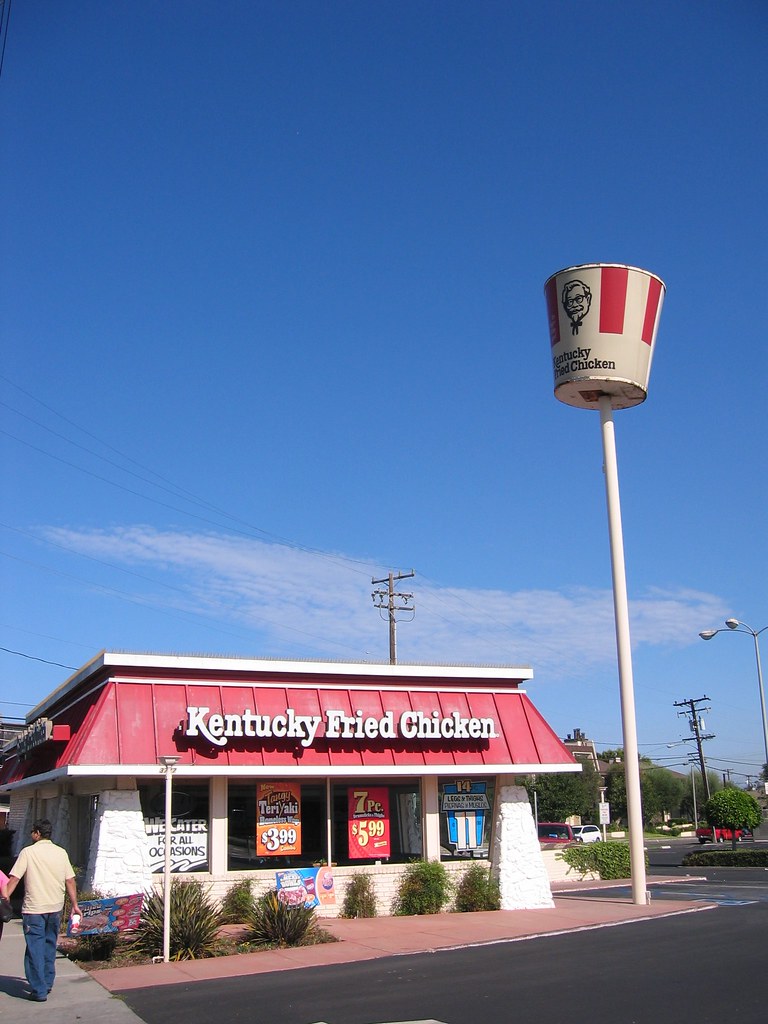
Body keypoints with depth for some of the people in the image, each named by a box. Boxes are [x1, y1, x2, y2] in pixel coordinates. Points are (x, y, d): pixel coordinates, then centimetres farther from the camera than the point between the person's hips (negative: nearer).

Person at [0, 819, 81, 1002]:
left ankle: (39, 990, -1)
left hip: (33, 908, -4)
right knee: (50, 946, 18)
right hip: (55, 908, 4)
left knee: (35, 949, 1)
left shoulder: (28, 852, -7)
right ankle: (47, 982, 28)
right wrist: (74, 905, 12)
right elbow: (70, 881, 5)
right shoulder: (61, 852, 3)